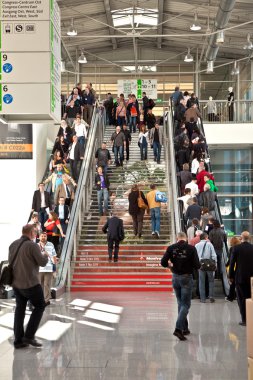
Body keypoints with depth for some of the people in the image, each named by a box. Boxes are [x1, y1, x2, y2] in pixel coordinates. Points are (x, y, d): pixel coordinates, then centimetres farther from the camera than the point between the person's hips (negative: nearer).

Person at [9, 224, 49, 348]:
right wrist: (45, 255, 10)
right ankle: (29, 336, 2)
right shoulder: (32, 245, -16)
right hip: (30, 283, -7)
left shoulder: (13, 245, 5)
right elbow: (42, 263, -11)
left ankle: (18, 340, 11)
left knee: (20, 309, 13)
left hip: (16, 283, 7)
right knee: (39, 306, 9)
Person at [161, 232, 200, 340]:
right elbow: (197, 265, -14)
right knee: (185, 304, 1)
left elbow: (163, 263, -7)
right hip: (187, 278, -3)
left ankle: (185, 328, 23)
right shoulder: (191, 248, -11)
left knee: (180, 303, 17)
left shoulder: (171, 248, -4)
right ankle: (178, 328, -14)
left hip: (175, 277, 4)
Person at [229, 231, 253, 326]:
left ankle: (244, 319, 2)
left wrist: (231, 276, 4)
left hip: (240, 277, -2)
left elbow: (232, 263, -5)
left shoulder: (236, 248, -7)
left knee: (241, 299, 4)